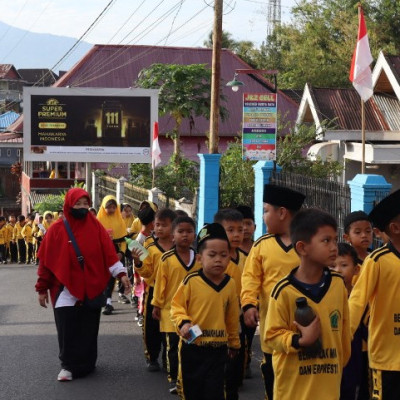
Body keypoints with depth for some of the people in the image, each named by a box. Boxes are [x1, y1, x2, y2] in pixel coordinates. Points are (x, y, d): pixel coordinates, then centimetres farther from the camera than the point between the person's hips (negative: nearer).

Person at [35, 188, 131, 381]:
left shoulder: (96, 226, 0)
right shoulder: (57, 229, -4)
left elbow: (108, 252, -5)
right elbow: (46, 260, 0)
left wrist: (121, 273, -18)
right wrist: (42, 288, 1)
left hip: (91, 288, 2)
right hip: (66, 288, -2)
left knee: (88, 329, 8)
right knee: (67, 330, -4)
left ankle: (85, 364, 23)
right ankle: (68, 365, 9)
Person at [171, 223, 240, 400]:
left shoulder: (230, 284, -2)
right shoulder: (191, 281, -14)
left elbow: (232, 317, 9)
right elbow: (176, 306, -5)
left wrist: (234, 343, 18)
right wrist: (183, 323, -24)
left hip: (218, 348, 2)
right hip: (192, 346, -1)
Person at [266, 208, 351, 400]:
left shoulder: (338, 284, 2)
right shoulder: (284, 290, -14)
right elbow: (273, 334, -8)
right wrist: (300, 341, -23)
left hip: (328, 384, 4)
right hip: (293, 384, -4)